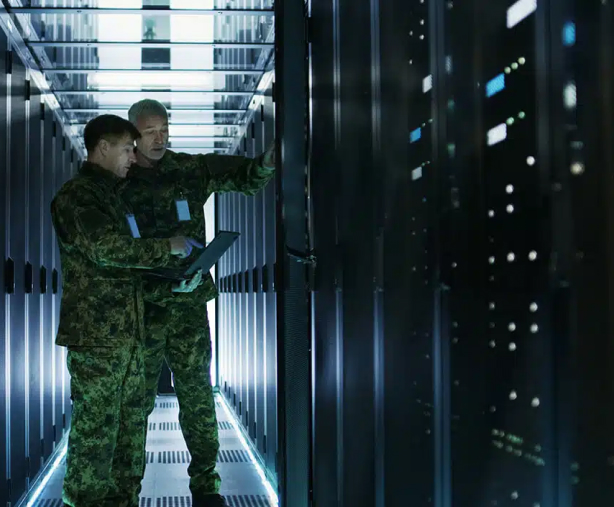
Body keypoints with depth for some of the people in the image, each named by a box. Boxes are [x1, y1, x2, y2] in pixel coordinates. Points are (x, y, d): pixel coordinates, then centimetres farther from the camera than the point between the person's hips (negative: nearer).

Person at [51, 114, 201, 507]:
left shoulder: (110, 195, 22)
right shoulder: (77, 195, -9)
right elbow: (105, 249, -22)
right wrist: (168, 248, -13)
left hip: (127, 331, 9)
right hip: (95, 333, -9)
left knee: (131, 423, 11)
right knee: (96, 428, -5)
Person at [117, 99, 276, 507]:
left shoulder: (191, 170, 4)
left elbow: (244, 177, -4)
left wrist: (267, 163, -26)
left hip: (189, 301, 1)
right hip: (141, 305, -1)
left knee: (197, 394, 4)